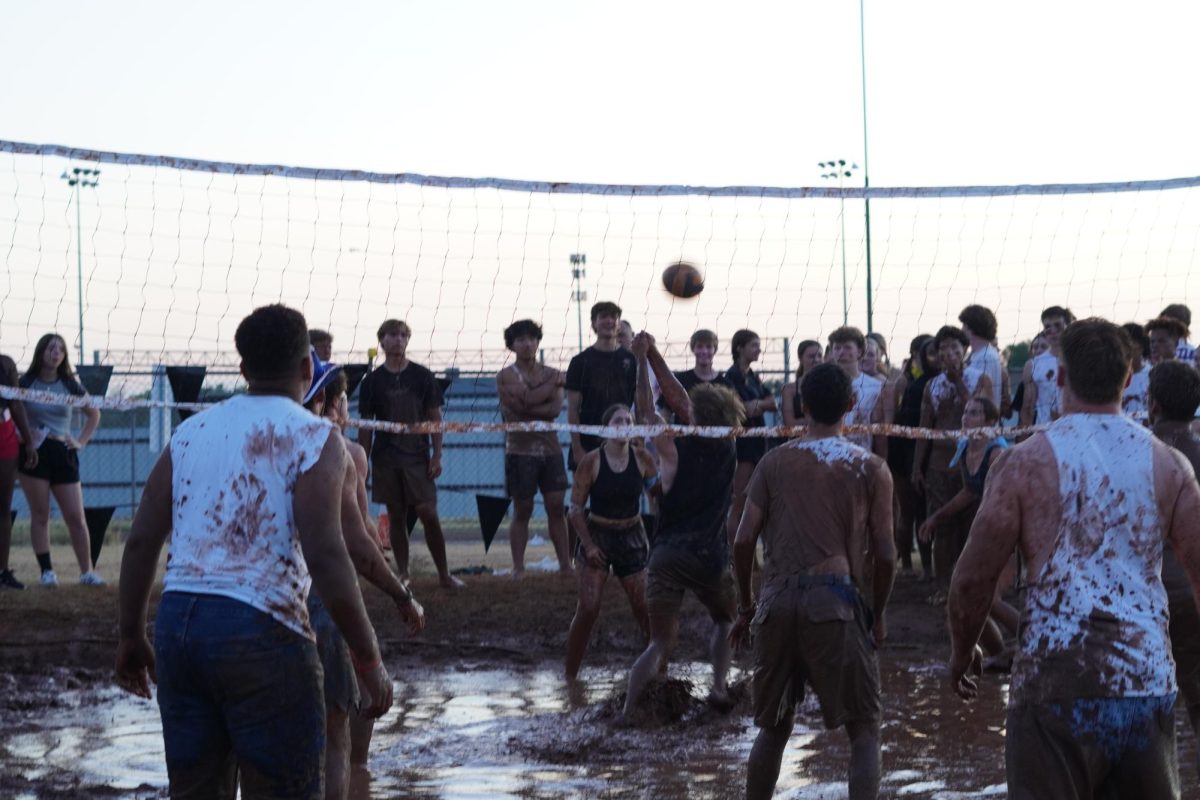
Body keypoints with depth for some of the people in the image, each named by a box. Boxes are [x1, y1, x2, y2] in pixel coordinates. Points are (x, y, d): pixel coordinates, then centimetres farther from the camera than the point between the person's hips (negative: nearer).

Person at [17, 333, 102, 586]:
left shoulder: (69, 385, 8)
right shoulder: (26, 383, 1)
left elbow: (94, 414, 18)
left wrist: (82, 441, 8)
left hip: (63, 453, 2)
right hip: (34, 452, -2)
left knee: (76, 517, -2)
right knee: (40, 515, 0)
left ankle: (86, 572, 2)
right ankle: (47, 571, 5)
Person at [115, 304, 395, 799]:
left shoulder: (191, 432, 14)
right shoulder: (313, 438, -3)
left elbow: (141, 542, 12)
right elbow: (324, 557, -13)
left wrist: (130, 637, 21)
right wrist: (368, 659, -9)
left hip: (176, 623, 6)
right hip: (260, 629, -6)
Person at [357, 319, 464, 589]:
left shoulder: (422, 377, 4)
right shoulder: (372, 381, 5)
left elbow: (435, 418, 4)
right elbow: (365, 426, 7)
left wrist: (437, 456, -4)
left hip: (417, 457, -1)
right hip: (385, 459, 1)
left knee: (428, 514, -7)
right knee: (396, 517, 3)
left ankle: (444, 574, 0)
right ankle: (403, 575, 10)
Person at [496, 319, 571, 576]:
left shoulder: (551, 374, 10)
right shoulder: (506, 376, -1)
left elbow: (556, 409, -6)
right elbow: (527, 400, -19)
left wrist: (526, 410, -16)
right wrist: (554, 382, -8)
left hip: (550, 448, 3)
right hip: (520, 449, -3)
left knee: (556, 508, 1)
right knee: (522, 510, -1)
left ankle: (565, 564, 4)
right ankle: (519, 568, 2)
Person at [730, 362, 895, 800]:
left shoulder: (774, 462, 10)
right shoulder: (870, 468, 4)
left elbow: (743, 542, 6)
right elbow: (885, 555, 2)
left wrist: (746, 606, 17)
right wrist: (878, 613, 16)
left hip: (778, 602, 3)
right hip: (835, 601, -3)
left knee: (774, 726, 18)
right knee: (864, 728, 3)